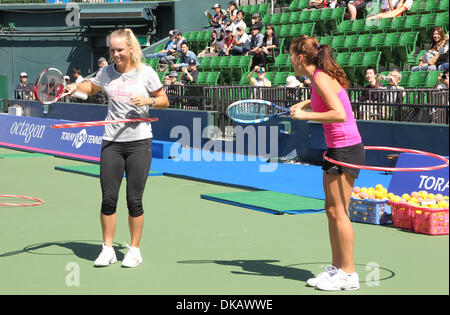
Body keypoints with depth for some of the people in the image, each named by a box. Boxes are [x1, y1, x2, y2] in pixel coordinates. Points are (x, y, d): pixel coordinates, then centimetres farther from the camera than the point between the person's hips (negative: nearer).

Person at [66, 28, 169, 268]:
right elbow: (91, 88, 26)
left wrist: (149, 100, -14)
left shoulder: (146, 73, -2)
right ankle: (107, 249, 13)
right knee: (108, 198, 0)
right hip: (111, 142, 3)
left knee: (134, 199, 0)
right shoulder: (106, 73, 7)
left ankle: (135, 249, 14)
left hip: (139, 142, -3)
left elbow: (164, 100, 5)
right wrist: (76, 86, 6)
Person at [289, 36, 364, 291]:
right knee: (331, 210, 13)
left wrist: (306, 115, -21)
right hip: (337, 149, 10)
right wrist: (305, 103, 23)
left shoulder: (321, 78, -17)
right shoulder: (318, 77, 11)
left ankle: (348, 274, 0)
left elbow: (340, 115, -27)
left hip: (346, 150, -10)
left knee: (339, 212, -6)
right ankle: (337, 268, 20)